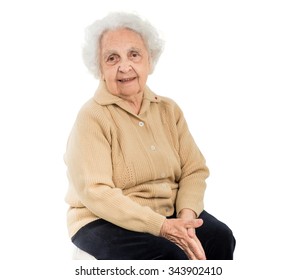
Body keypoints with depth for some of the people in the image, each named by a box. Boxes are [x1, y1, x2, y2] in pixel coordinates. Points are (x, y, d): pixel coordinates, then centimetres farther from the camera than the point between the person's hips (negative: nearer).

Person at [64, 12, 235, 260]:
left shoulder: (169, 110, 7)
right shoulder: (92, 117, -12)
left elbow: (193, 170, 2)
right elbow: (95, 193, -20)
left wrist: (187, 213, -19)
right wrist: (161, 226, -26)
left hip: (167, 215, 5)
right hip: (104, 221, -5)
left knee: (220, 237, -21)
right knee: (169, 255, -30)